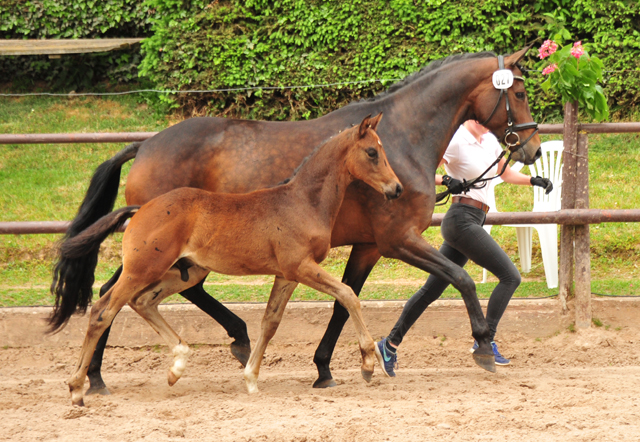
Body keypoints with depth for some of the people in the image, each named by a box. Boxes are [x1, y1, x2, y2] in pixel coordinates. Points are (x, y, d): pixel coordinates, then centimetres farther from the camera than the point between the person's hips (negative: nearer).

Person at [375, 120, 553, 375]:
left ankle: (390, 345, 18)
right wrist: (445, 180, -28)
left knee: (432, 289, 12)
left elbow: (507, 174, 26)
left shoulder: (489, 141, 14)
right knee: (510, 276, -14)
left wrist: (534, 181, 10)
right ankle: (486, 341, -13)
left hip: (475, 220, 9)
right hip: (462, 218, -9)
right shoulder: (455, 141, -11)